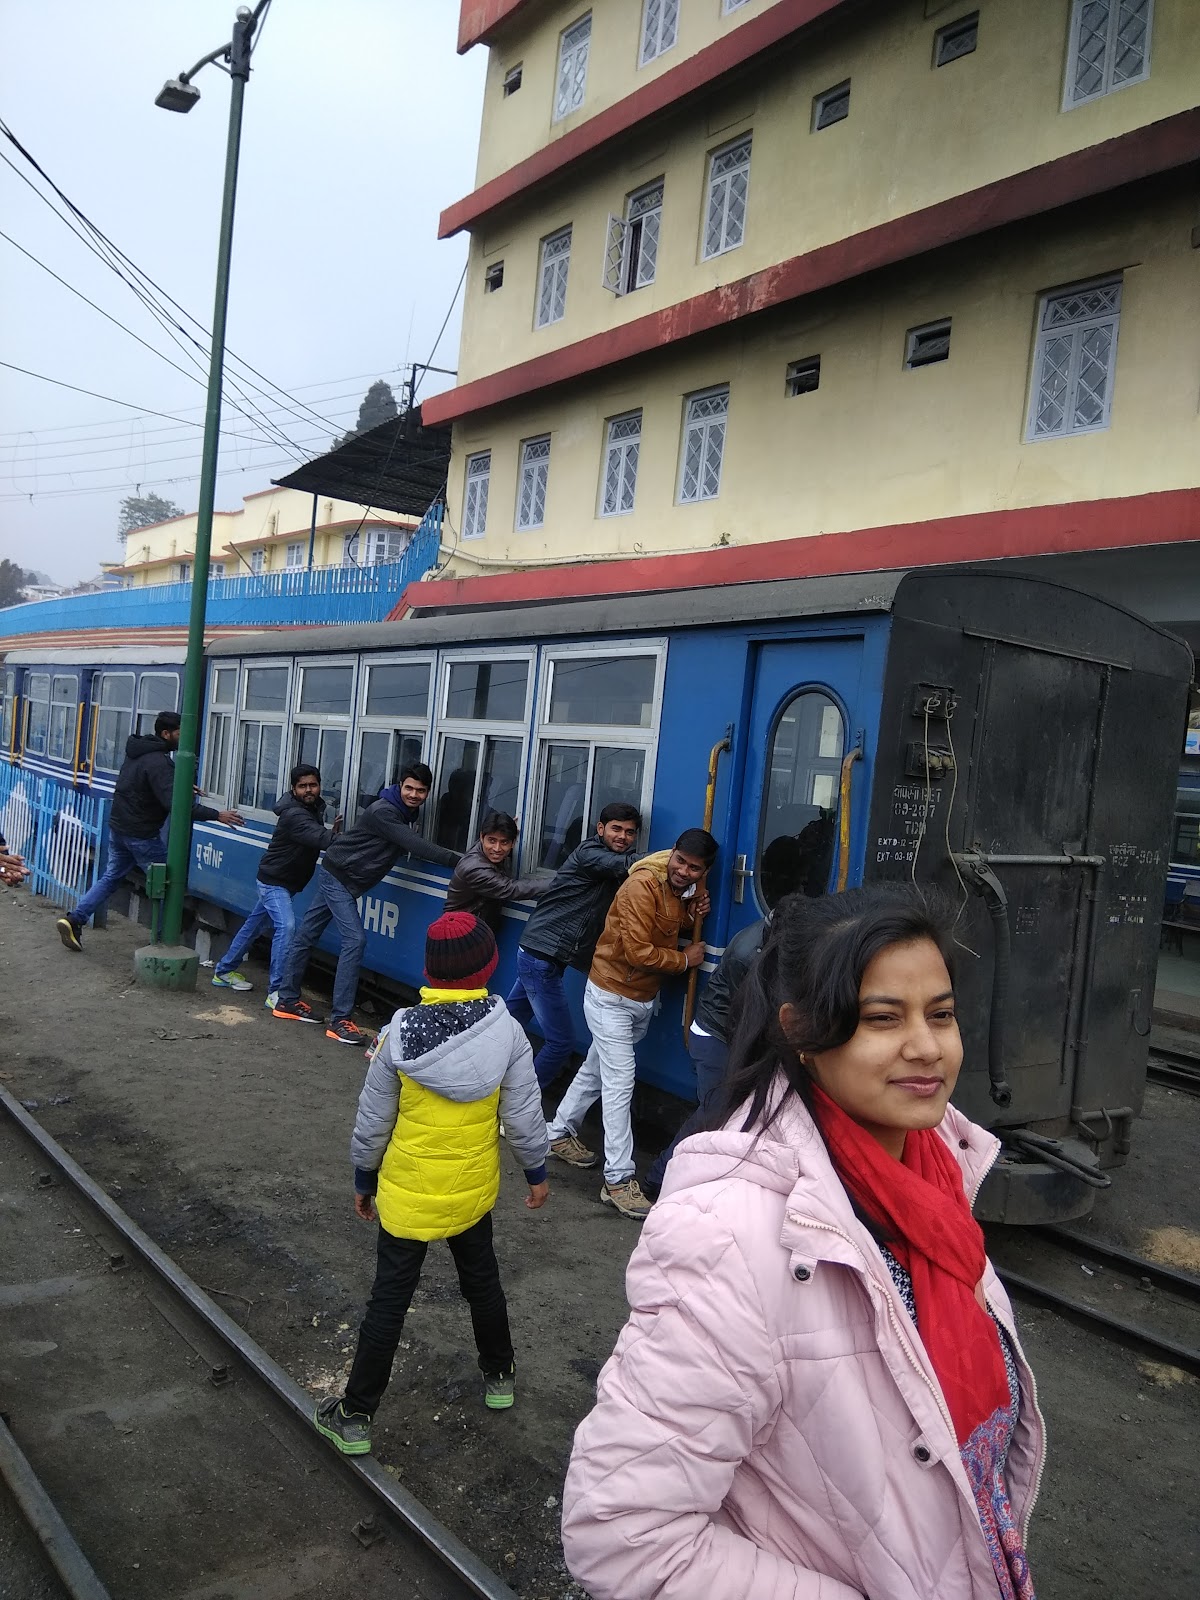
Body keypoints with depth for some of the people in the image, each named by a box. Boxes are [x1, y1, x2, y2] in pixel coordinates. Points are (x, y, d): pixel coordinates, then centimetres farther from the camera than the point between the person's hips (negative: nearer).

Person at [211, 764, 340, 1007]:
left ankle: (224, 971, 34)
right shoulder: (294, 815, -26)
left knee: (255, 924, 19)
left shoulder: (315, 807, 4)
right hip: (274, 880, -9)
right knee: (286, 926, -22)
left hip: (285, 882, 9)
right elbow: (321, 838, -39)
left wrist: (332, 832, -13)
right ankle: (276, 991, -22)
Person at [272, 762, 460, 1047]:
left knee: (306, 936, 17)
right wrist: (456, 860, -39)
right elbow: (416, 846, -33)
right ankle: (339, 1021, -12)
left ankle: (287, 1001, 27)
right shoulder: (383, 812, -25)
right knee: (355, 940, -15)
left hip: (347, 881, 9)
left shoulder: (408, 813, 5)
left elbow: (411, 847, 3)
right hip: (338, 876, -9)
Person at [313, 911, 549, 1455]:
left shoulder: (401, 1032, -19)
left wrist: (363, 1180, 6)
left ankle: (355, 1417, 23)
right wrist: (537, 1173, 8)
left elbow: (372, 1121, -9)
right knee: (482, 1281, 25)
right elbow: (524, 1115, -8)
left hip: (408, 1194, -2)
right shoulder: (507, 1032, -16)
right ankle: (498, 1376, 44)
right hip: (474, 1191, 2)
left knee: (388, 1301, 12)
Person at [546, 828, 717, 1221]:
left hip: (644, 998, 8)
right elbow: (638, 952, -28)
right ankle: (619, 1181, -5)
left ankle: (560, 1133, 39)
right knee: (620, 1082, -10)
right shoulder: (642, 885, -25)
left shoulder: (688, 887, 1)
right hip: (611, 995, -8)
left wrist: (693, 913, -8)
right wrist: (684, 959, -15)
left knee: (596, 1070, 21)